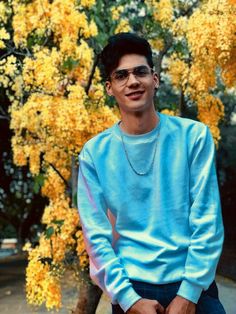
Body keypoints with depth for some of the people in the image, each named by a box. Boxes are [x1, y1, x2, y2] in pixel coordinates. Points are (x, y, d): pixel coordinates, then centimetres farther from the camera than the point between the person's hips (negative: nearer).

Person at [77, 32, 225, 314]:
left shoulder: (193, 136, -4)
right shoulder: (95, 153, -2)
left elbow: (208, 223, -7)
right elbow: (96, 235, -4)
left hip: (193, 286, 0)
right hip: (131, 288, 1)